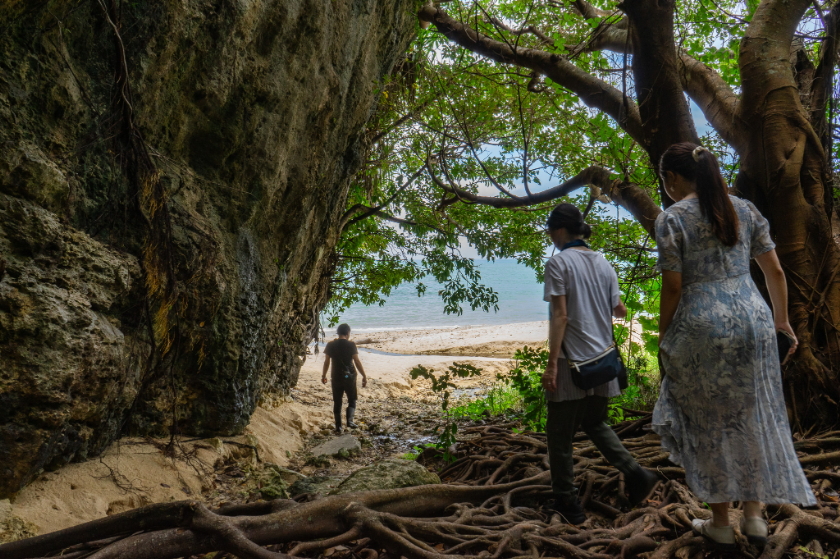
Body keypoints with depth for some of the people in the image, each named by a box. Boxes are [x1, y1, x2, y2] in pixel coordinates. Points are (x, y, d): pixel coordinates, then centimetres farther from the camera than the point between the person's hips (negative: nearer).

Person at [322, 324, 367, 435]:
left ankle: (338, 426, 11)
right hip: (349, 376, -2)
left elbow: (327, 362, 5)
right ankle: (349, 420, -6)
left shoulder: (330, 345, -1)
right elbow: (357, 362, -9)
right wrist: (364, 376, -3)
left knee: (337, 402, 11)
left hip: (336, 377, 2)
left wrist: (324, 375, 18)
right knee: (352, 399, 13)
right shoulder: (351, 345, -9)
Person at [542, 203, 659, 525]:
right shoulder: (603, 263, 8)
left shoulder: (559, 262, -10)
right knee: (595, 423, 25)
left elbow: (560, 316, -16)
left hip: (572, 363, -7)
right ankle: (635, 473, 12)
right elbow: (620, 311, 13)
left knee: (560, 434, 7)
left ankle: (567, 504, 15)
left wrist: (552, 363, -14)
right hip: (602, 359, 7)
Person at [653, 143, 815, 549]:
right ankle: (754, 517, 24)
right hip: (754, 319, 5)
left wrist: (664, 338, 1)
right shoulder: (745, 209, 8)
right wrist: (781, 318, 22)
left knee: (711, 423, 8)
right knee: (754, 417, 17)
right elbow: (774, 271, 10)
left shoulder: (671, 219, -8)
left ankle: (720, 524, 22)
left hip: (703, 328, -5)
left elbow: (673, 288, -10)